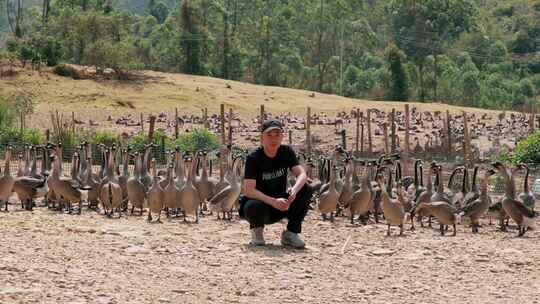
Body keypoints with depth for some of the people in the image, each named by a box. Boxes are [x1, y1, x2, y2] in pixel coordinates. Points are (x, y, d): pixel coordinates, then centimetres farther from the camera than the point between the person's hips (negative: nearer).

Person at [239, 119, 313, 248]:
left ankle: (291, 233, -8)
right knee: (254, 207, -40)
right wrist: (274, 202, -38)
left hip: (280, 204, 4)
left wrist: (294, 190, -38)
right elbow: (248, 190, -25)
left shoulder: (287, 152, -3)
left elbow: (302, 174, -15)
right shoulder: (253, 158, -16)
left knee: (306, 190, -20)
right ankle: (257, 229, -2)